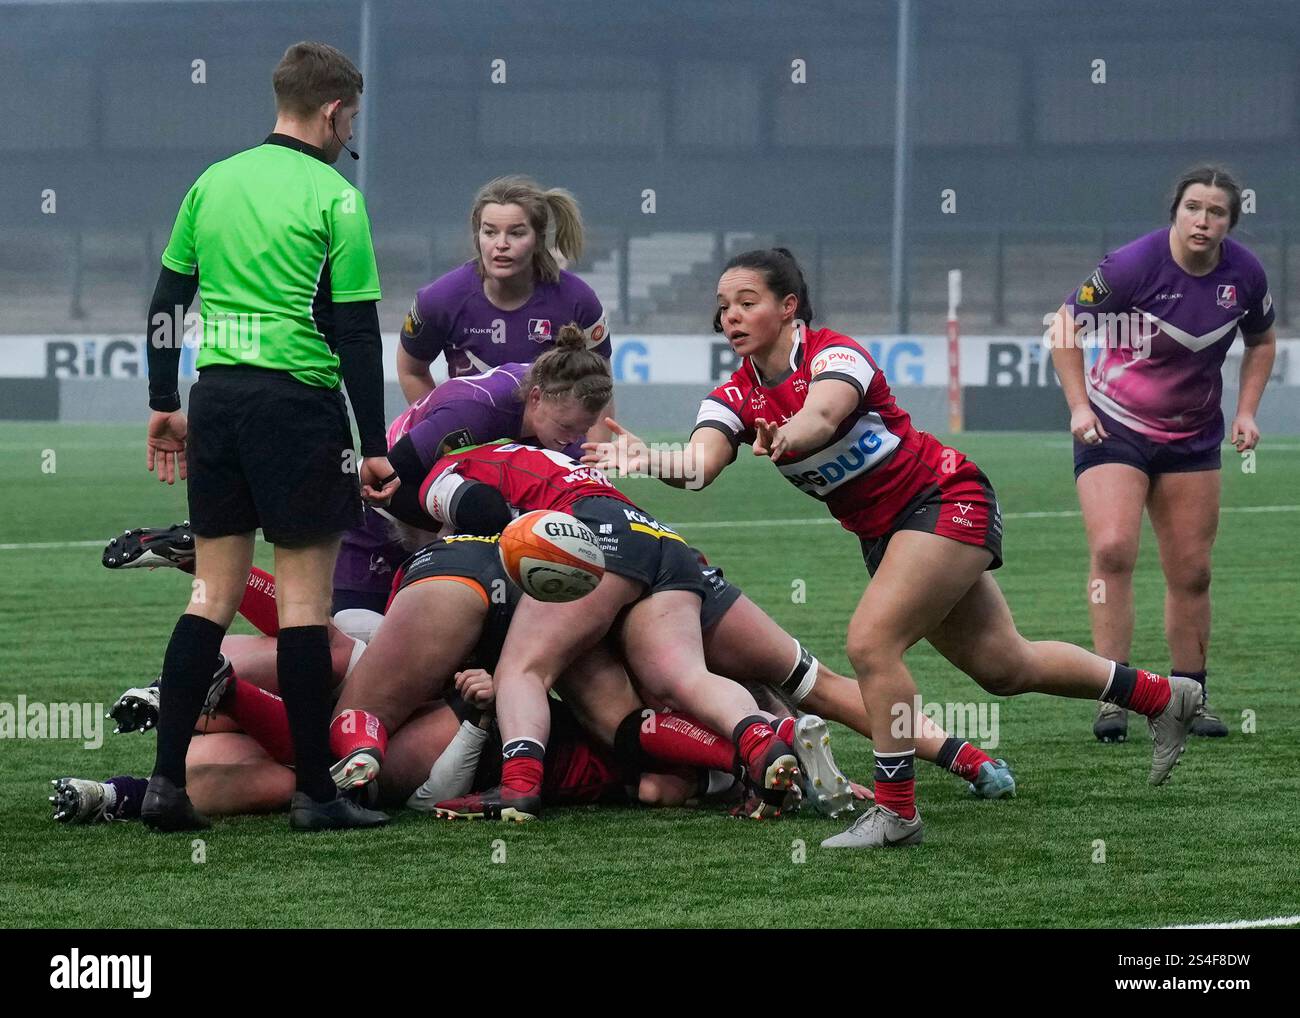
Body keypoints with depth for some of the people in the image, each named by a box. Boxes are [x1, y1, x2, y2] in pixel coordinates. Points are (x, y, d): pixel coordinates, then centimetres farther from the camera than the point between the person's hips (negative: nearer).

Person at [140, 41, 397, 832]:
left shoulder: (213, 183, 10)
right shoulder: (334, 198, -7)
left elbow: (168, 300, 13)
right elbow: (358, 332, -8)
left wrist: (164, 403, 21)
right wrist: (375, 446, -5)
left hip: (216, 398, 5)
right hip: (298, 402, -5)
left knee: (213, 595, 10)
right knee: (305, 600, 0)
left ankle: (168, 780, 4)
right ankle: (315, 792, 3)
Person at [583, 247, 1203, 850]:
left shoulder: (834, 354, -20)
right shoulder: (736, 397, -3)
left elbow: (823, 415, -43)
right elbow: (700, 464, -23)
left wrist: (786, 437, -66)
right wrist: (644, 458, -45)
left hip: (945, 499, -8)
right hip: (883, 533, 8)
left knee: (871, 641, -24)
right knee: (1003, 666, 16)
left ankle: (896, 811, -14)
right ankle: (1160, 695, 35)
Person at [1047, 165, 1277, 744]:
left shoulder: (1244, 274, -6)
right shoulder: (1133, 265, -19)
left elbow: (1261, 341, 14)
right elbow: (1064, 326, -8)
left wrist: (1246, 410, 3)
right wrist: (1079, 406, -14)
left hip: (1193, 435, 4)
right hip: (1113, 428, -4)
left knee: (1191, 572, 6)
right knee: (1112, 550, -20)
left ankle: (1191, 697, 19)